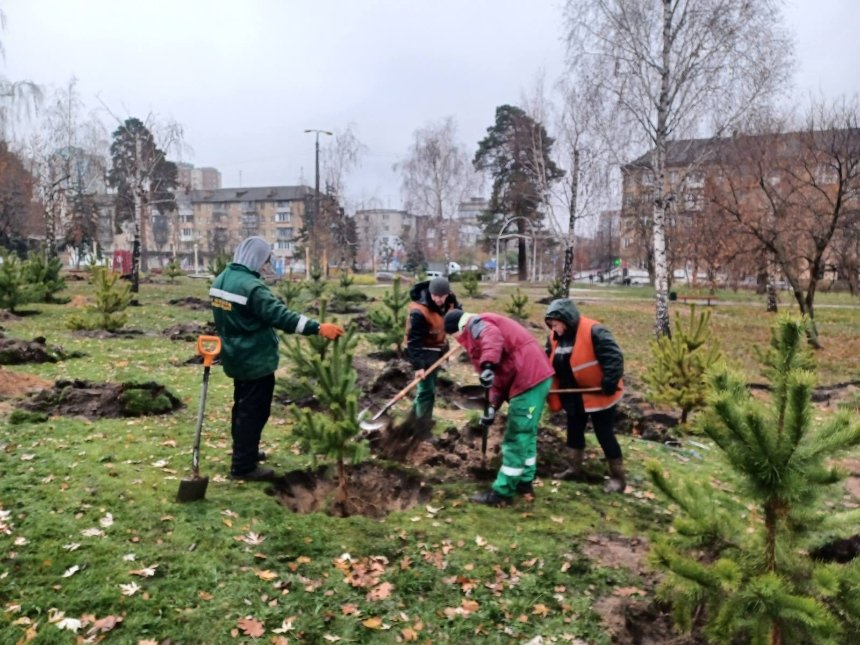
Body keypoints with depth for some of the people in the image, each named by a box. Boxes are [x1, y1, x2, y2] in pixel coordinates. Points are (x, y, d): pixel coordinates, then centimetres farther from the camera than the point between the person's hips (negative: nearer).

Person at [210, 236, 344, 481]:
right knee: (254, 412, 0)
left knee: (242, 407, 22)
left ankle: (243, 452, 36)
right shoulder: (251, 286, -24)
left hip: (236, 357, 10)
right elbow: (280, 315, -32)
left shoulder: (221, 280, 6)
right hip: (255, 360, -10)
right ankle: (243, 466, 7)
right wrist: (317, 328, -36)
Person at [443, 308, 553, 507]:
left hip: (528, 378, -11)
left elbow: (492, 338, -29)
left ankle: (502, 492, 4)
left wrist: (487, 365, -45)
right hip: (535, 375, 11)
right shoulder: (481, 327, 26)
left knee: (516, 437, -4)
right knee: (525, 434, 21)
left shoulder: (476, 324, -3)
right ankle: (525, 483, 33)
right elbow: (502, 373, 21)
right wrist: (493, 404, 11)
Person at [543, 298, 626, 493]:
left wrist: (610, 382, -27)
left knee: (604, 434, -1)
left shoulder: (593, 331, -23)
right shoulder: (555, 337, 1)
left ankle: (618, 476, 12)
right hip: (574, 395, 7)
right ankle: (575, 468, 34)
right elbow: (548, 363, 11)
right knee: (574, 430, 17)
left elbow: (614, 357, -25)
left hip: (598, 393, -7)